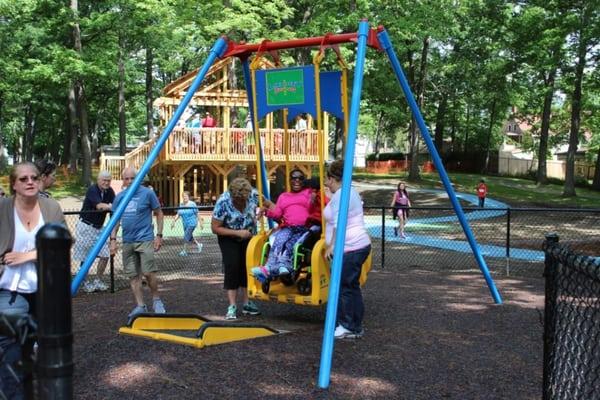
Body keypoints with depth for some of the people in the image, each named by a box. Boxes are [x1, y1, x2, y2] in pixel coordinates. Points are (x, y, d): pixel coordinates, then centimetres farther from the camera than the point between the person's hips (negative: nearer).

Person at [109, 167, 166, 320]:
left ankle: (156, 300, 12)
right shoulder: (119, 197, 8)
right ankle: (140, 306, 14)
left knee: (148, 272, -10)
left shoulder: (147, 193, -4)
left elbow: (159, 214, 1)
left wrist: (159, 235, -5)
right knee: (133, 275, 6)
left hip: (145, 239, -5)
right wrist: (113, 239, 6)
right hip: (128, 241, 5)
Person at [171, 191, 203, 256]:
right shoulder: (181, 205, 3)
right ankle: (198, 244, 38)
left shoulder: (192, 204, -13)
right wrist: (174, 221, -3)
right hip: (185, 224, 7)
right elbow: (178, 214, 6)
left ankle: (184, 251, 3)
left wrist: (200, 222, -9)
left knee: (186, 237, -9)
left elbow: (197, 213, -10)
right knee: (189, 237, 16)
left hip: (192, 223, -7)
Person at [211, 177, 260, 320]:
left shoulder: (253, 195, -23)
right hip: (229, 238, -4)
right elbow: (215, 228, -24)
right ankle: (232, 307, -11)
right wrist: (238, 233, -29)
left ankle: (246, 303, 18)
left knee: (247, 268, 6)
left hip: (248, 237, 4)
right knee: (232, 267, -14)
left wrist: (255, 218, -21)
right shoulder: (223, 203, -31)